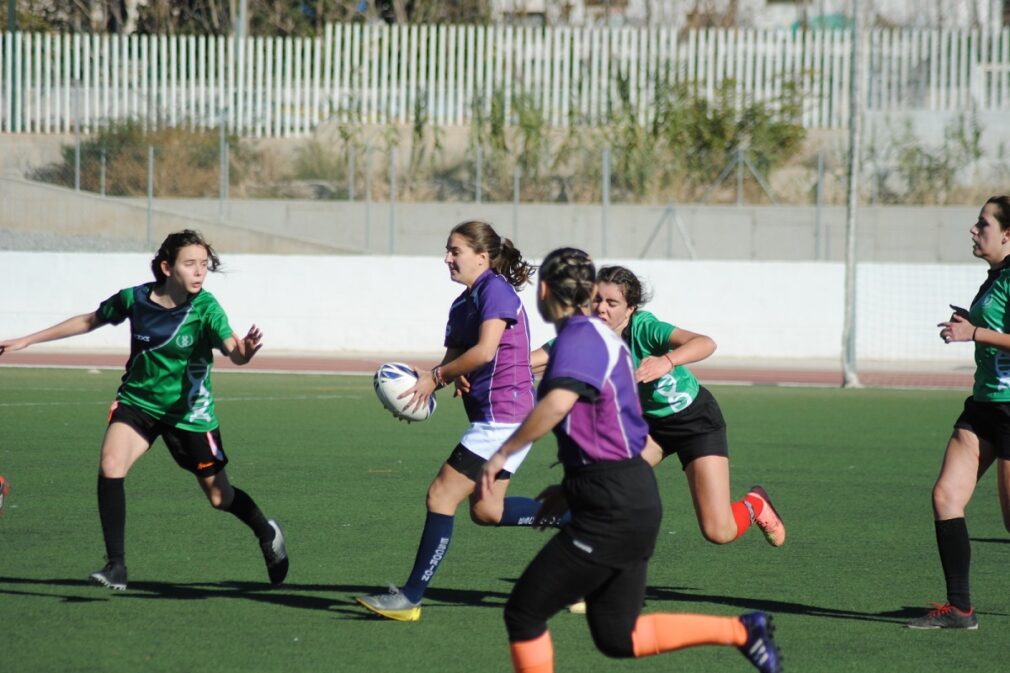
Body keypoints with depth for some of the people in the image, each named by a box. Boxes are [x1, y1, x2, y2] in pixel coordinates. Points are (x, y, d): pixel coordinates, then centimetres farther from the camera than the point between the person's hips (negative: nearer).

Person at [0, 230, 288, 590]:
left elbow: (234, 353, -34)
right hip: (137, 402, 2)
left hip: (189, 411, -2)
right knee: (110, 466, -24)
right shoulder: (134, 299, -11)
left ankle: (268, 534, 40)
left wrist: (246, 349, -59)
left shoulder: (205, 308, -19)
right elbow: (89, 321, 8)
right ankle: (116, 567, -17)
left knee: (219, 496, 7)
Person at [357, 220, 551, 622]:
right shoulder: (462, 304, 17)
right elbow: (452, 360, 14)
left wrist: (437, 376, -13)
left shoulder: (495, 290, -12)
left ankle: (411, 599, -5)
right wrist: (425, 386, -8)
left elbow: (485, 350, -23)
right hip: (495, 418, 10)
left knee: (441, 496, -8)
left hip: (502, 415, -10)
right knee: (485, 510, 12)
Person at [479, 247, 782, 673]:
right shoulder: (602, 336, 17)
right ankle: (741, 631, 13)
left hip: (611, 507, -10)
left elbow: (558, 403, -34)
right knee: (617, 637, 14)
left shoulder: (580, 338, -14)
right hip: (632, 495, 10)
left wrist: (502, 454, -26)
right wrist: (572, 487, 24)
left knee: (523, 614, -2)